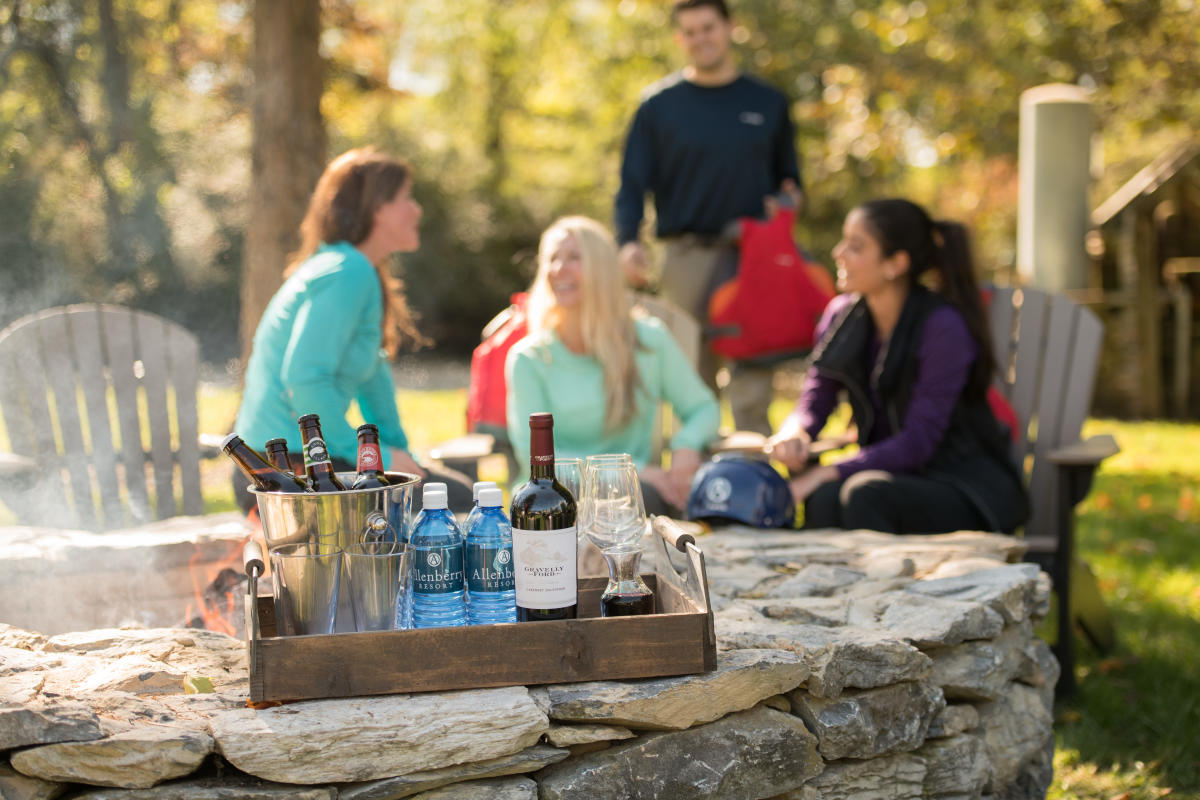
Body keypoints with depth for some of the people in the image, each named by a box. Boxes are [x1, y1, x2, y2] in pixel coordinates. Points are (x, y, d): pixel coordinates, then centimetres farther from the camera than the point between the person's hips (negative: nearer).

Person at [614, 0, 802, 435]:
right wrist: (629, 242, -14)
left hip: (753, 253, 1)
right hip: (687, 254, -1)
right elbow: (633, 183, 2)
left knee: (752, 379, -5)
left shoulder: (768, 102, 13)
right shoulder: (659, 104, 7)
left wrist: (790, 201, -4)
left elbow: (787, 176, 20)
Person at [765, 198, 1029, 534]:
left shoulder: (943, 328, -18)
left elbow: (918, 442, -21)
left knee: (865, 496, -35)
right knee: (824, 497, -30)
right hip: (892, 476, 5)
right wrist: (794, 432, -22)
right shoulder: (842, 315, 3)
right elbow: (813, 401, 3)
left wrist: (829, 473, -28)